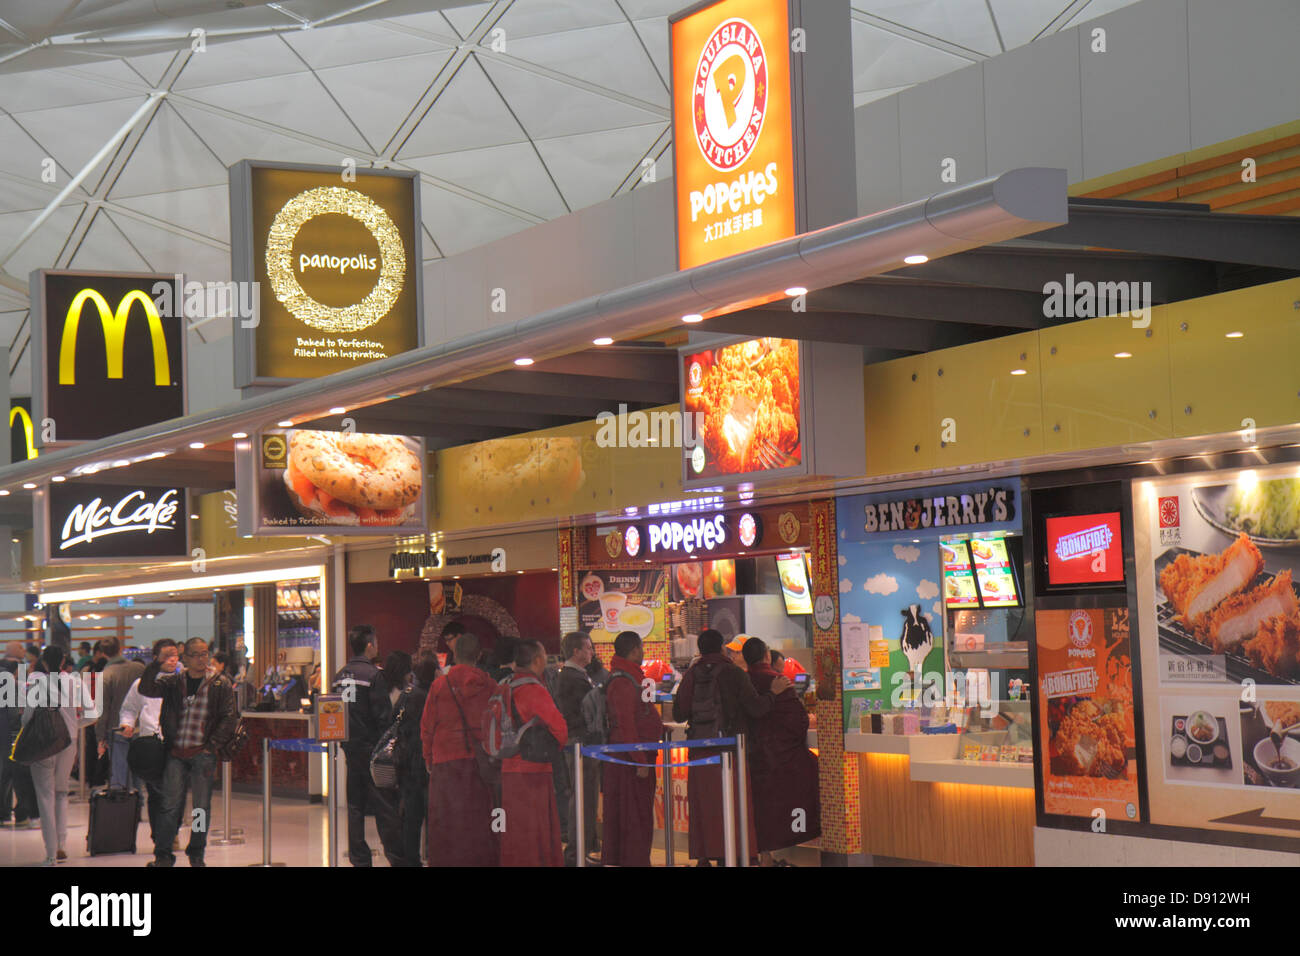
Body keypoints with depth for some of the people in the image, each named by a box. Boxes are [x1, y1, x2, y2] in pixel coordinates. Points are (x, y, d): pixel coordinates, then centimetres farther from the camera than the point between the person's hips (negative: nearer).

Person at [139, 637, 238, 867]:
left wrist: (211, 745, -7)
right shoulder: (174, 681, 8)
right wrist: (158, 667, -16)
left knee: (201, 807, 4)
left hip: (202, 753, -1)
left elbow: (229, 718, 0)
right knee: (170, 805, 0)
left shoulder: (220, 683, 3)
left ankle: (196, 853, 19)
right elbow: (146, 690, -4)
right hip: (175, 753, 1)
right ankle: (163, 854, 6)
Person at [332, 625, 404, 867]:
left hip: (350, 746, 7)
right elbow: (383, 715, -15)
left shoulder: (340, 676, 8)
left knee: (355, 805, 10)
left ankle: (359, 857, 12)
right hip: (371, 746, -7)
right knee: (385, 806, -2)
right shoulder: (373, 674, -13)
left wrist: (344, 740, 17)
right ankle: (396, 856, -2)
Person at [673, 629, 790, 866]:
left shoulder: (692, 675, 3)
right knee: (733, 806, 2)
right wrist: (773, 692, 8)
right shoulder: (733, 673, -6)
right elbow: (756, 708, -9)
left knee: (702, 806, 8)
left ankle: (703, 857, 9)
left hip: (699, 752, 3)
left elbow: (678, 714, 5)